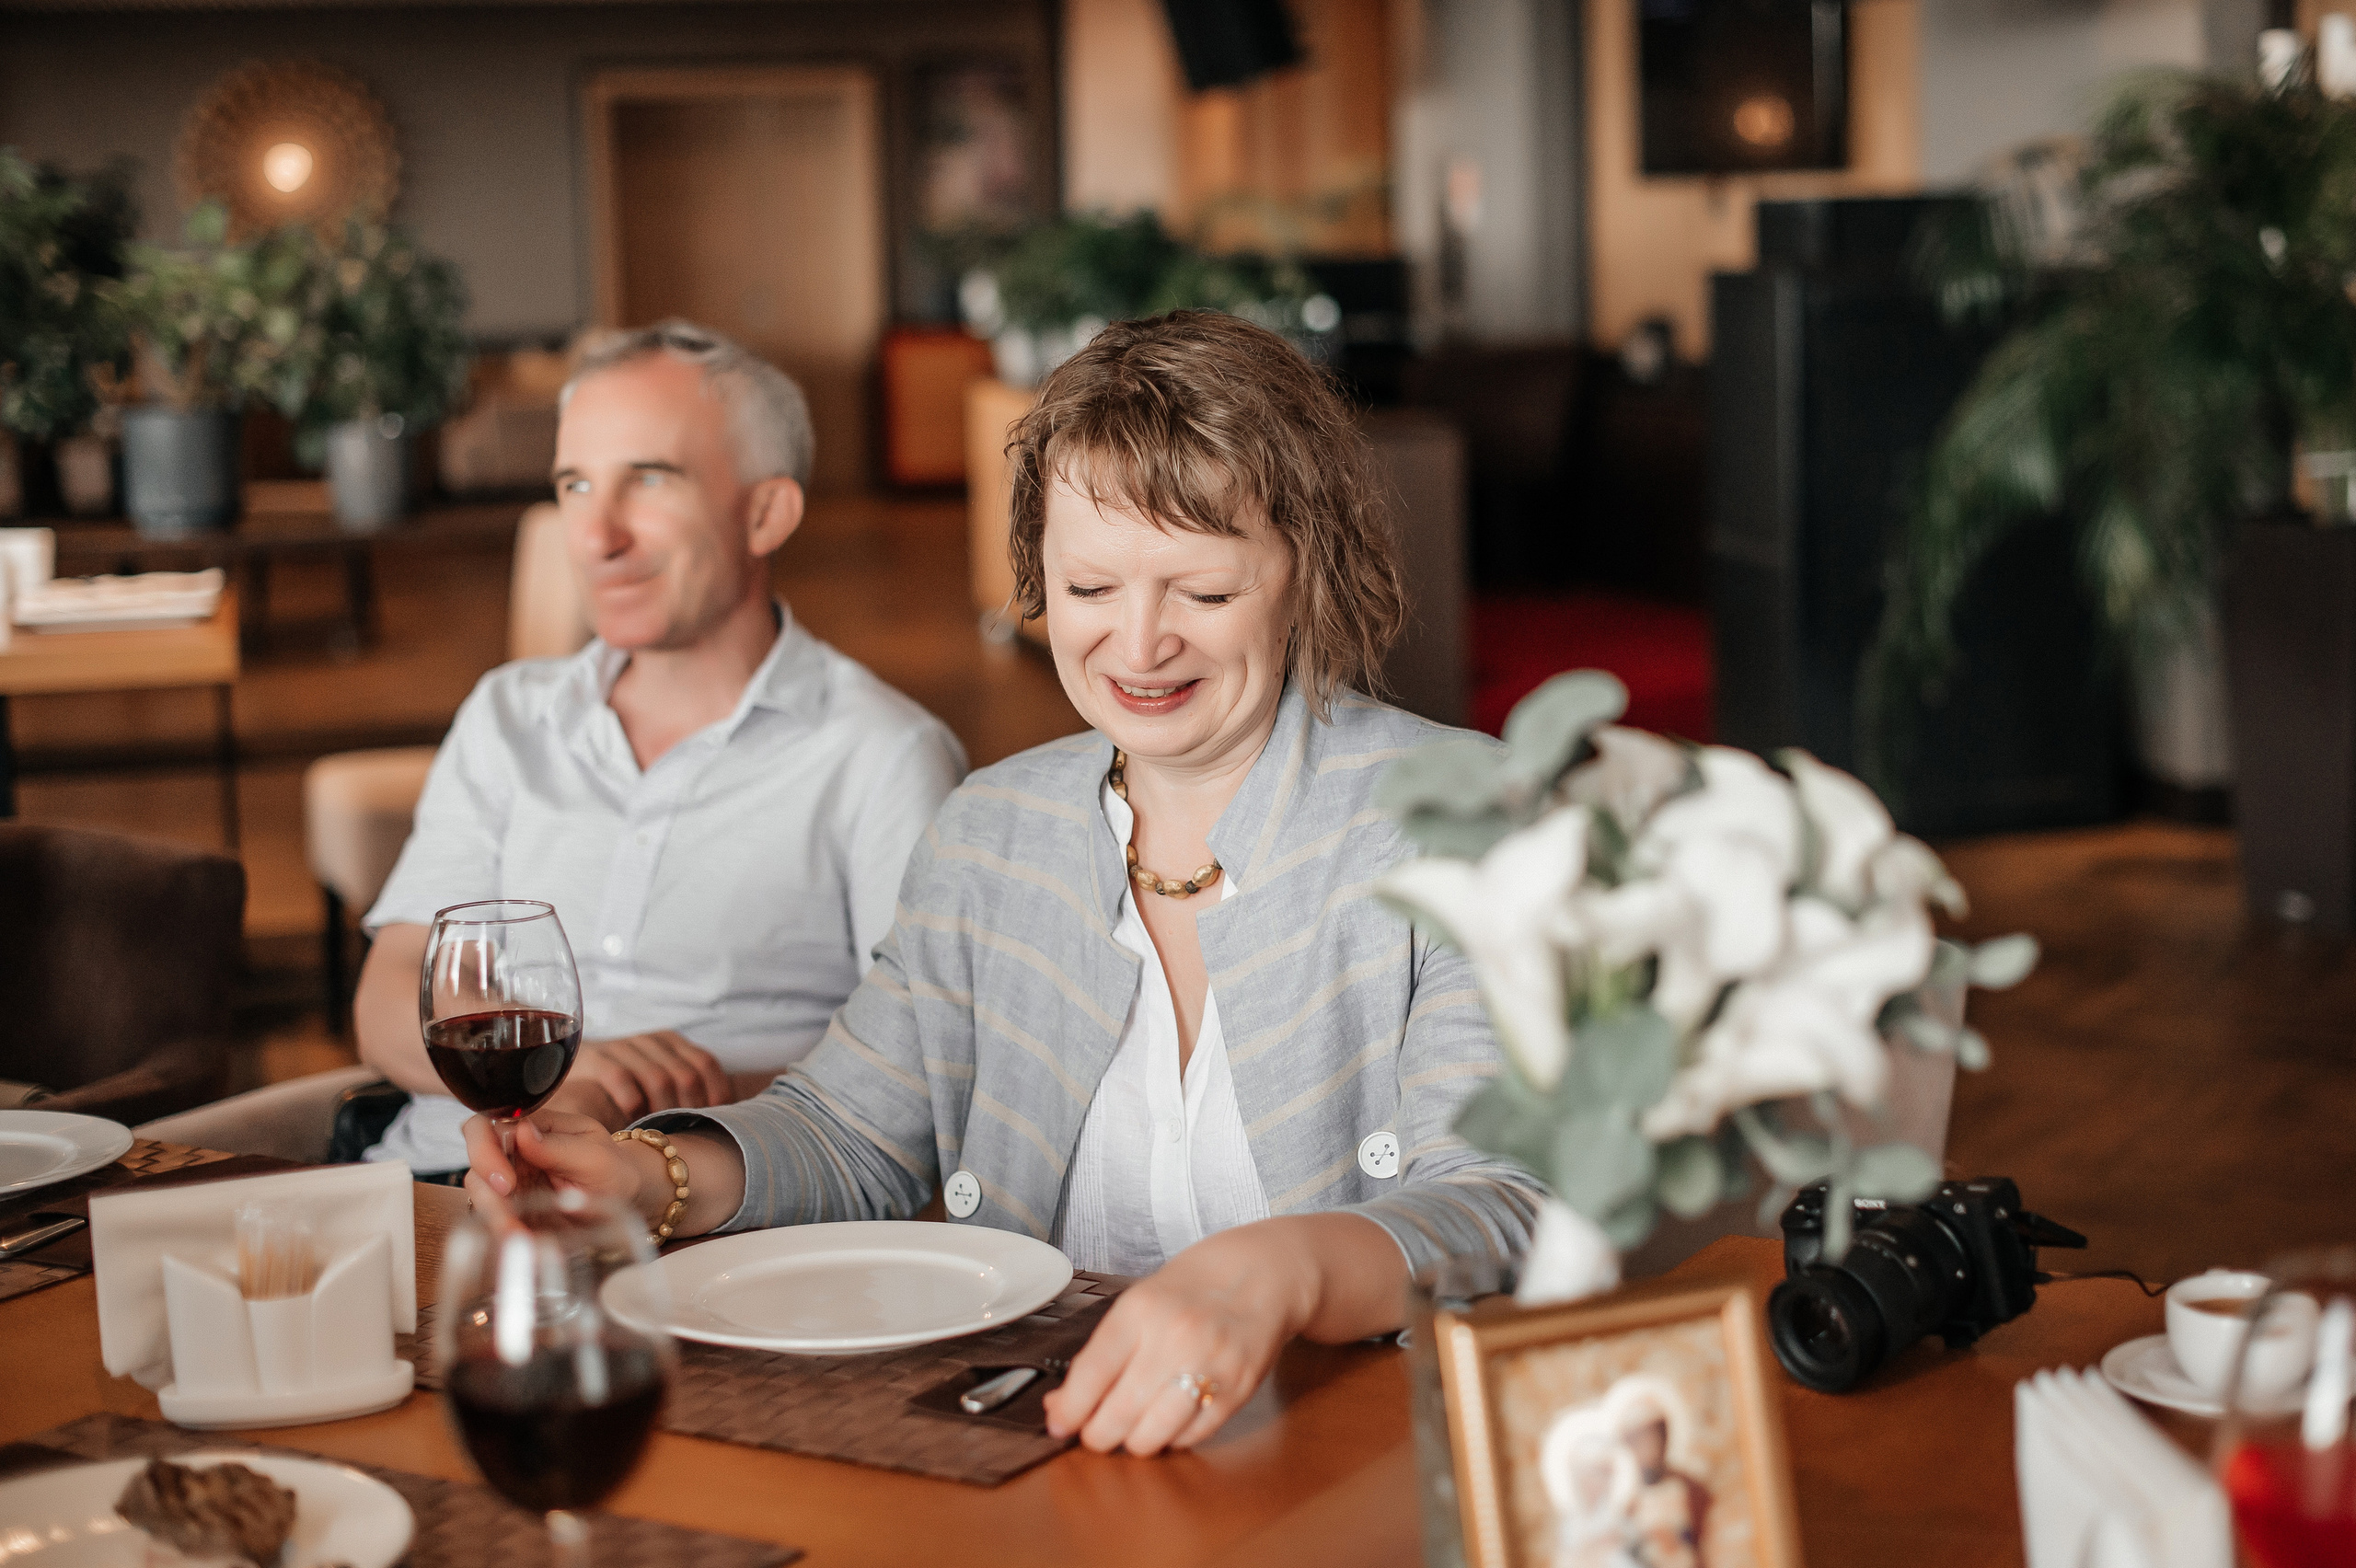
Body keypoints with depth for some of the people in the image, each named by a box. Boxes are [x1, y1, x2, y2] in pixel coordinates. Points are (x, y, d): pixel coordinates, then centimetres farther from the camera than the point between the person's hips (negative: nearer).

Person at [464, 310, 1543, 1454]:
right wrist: (660, 1180, -5)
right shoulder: (989, 833, 11)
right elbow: (856, 1132, 16)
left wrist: (1279, 1273, -40)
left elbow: (1508, 1207, -19)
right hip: (1034, 1447, 4)